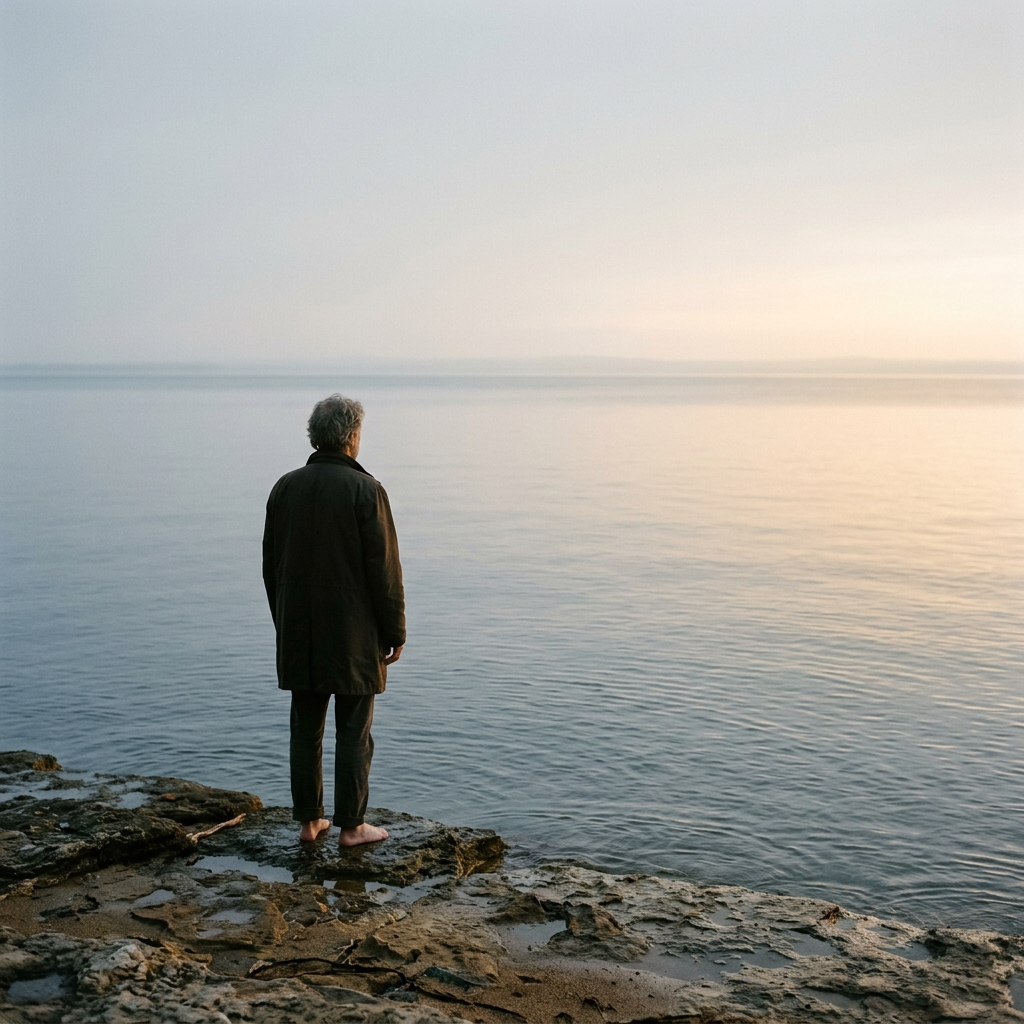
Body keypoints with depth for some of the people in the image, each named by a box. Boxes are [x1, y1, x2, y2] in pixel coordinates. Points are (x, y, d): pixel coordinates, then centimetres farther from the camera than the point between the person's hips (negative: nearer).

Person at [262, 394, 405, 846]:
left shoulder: (285, 487, 4)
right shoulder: (365, 490, -12)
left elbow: (270, 566, 10)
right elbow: (384, 569, -13)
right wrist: (395, 632, -4)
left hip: (299, 636, 5)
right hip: (353, 638, -5)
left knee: (306, 729, 12)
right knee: (353, 733, 5)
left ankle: (309, 821, 21)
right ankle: (351, 826, 11)